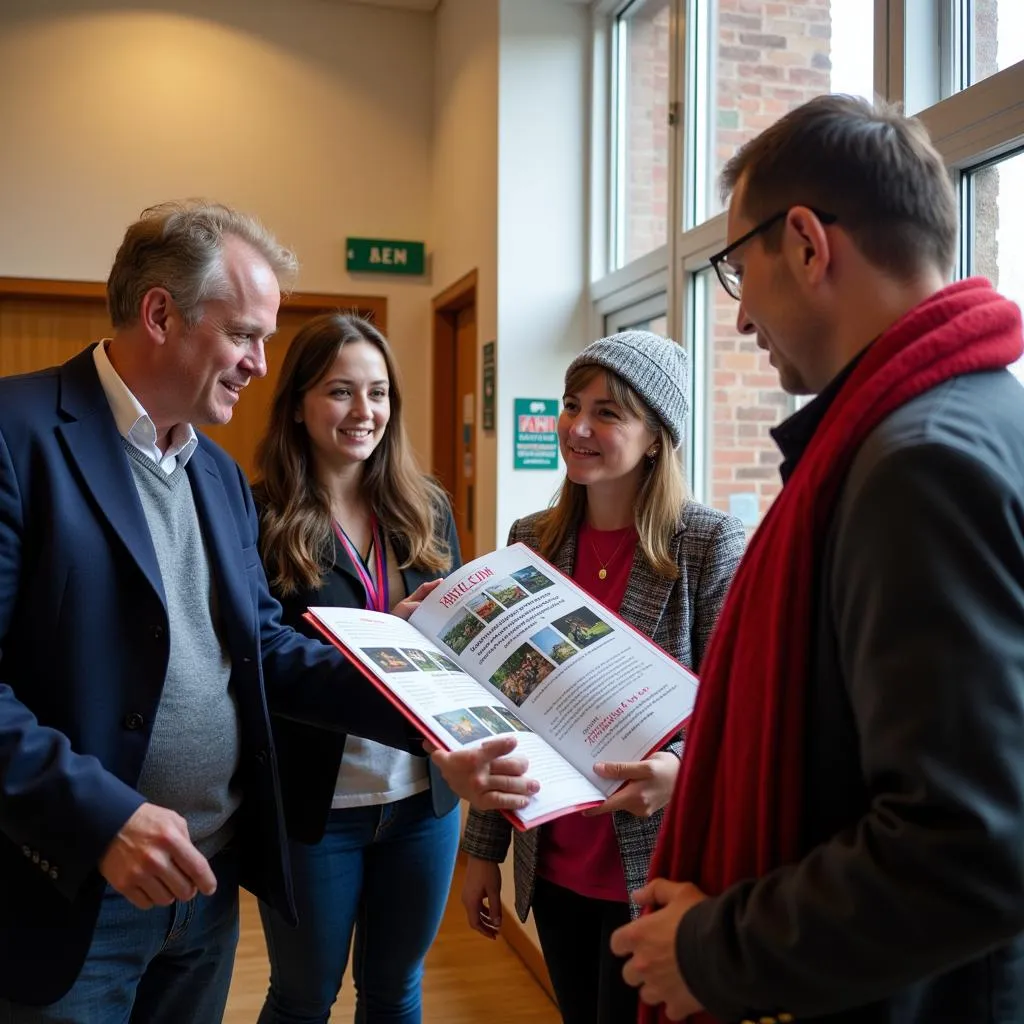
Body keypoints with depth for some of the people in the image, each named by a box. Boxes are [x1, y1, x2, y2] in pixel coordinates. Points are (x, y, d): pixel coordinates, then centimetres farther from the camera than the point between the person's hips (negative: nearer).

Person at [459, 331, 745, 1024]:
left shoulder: (710, 542, -12)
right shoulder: (532, 541, 1)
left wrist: (680, 770, -33)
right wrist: (484, 850, 8)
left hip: (656, 867, -4)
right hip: (553, 862, 5)